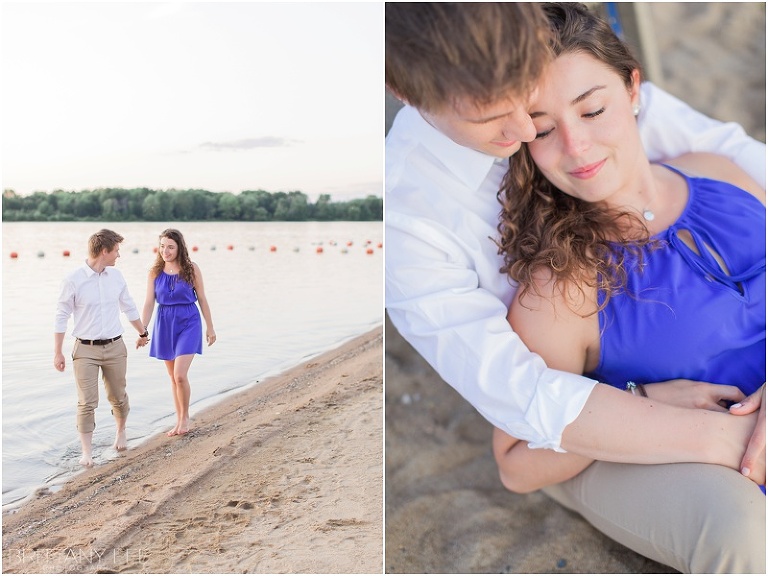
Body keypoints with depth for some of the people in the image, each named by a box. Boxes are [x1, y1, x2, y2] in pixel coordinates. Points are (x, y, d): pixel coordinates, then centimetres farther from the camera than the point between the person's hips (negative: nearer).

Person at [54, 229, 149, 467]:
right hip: (86, 350, -4)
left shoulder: (116, 276, 4)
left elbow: (129, 307, 18)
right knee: (87, 403, -4)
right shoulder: (73, 281, -11)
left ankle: (121, 432, 39)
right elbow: (61, 317, -4)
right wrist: (57, 352, -3)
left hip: (115, 347, 4)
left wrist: (143, 333, 27)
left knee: (118, 397, 13)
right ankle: (87, 452, 8)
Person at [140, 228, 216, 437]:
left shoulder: (191, 269, -6)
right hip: (164, 324, 3)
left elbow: (202, 299, 1)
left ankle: (185, 417, 9)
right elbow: (149, 303, 0)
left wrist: (210, 327, 5)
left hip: (188, 323, -3)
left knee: (180, 375, -14)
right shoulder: (155, 272, 0)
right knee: (173, 377, 11)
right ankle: (179, 421, 24)